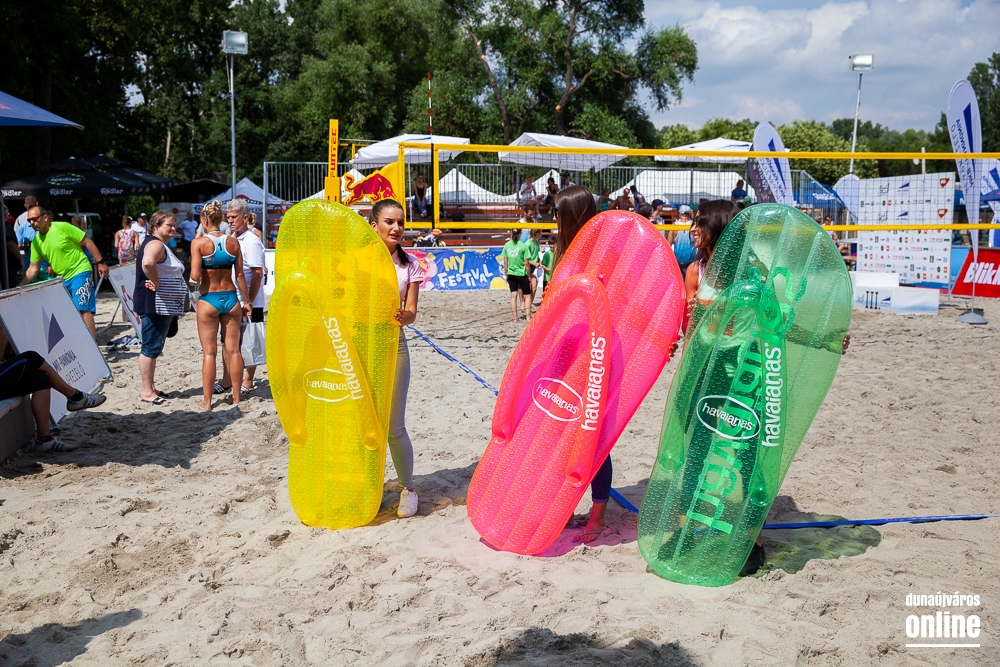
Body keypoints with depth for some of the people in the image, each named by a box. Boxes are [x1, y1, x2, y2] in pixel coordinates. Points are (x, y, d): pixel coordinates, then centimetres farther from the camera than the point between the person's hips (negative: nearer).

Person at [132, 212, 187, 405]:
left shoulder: (162, 246, 19)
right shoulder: (155, 243, -14)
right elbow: (147, 262, -35)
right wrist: (156, 284, -24)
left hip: (163, 307, 11)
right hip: (154, 304, -11)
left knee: (155, 347, 15)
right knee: (151, 347, -5)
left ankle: (152, 388, 22)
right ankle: (147, 392, 0)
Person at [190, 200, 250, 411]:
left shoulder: (199, 242, -9)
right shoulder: (233, 242, 0)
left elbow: (195, 276, -16)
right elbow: (240, 276, 3)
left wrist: (194, 273, 7)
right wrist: (246, 301, 10)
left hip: (208, 300, -3)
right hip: (231, 298, 3)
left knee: (209, 352, 3)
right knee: (233, 350, 10)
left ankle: (207, 401, 7)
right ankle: (236, 397, 18)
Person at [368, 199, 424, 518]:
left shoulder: (410, 265, 2)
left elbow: (411, 312, -2)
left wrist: (401, 316, -24)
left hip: (393, 346, 0)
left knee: (394, 426, -1)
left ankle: (407, 488, 18)